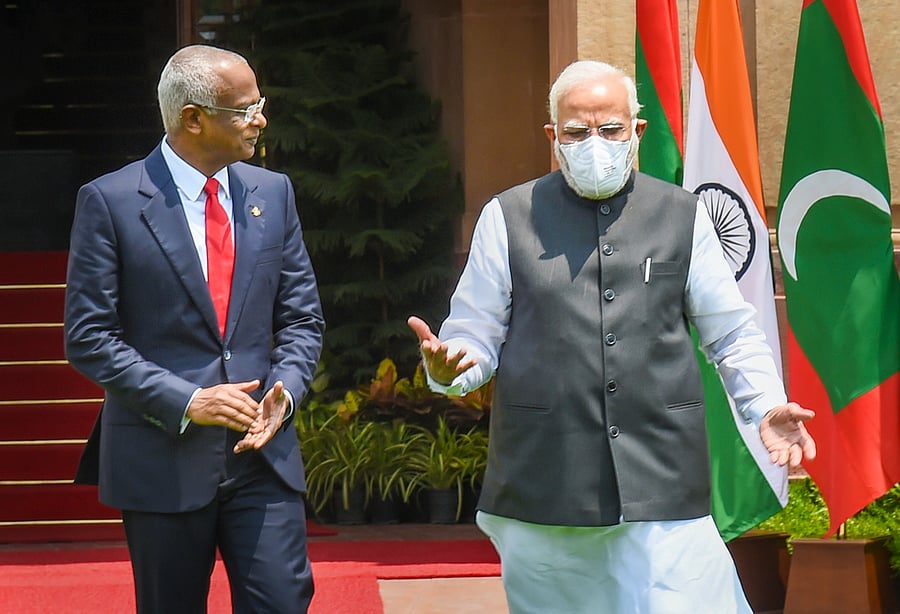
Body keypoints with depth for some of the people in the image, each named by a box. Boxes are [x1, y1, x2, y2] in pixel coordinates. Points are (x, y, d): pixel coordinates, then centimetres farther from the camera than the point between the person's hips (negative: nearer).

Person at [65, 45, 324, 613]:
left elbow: (302, 318, 11)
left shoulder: (273, 193, 8)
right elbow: (89, 337, -8)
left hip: (261, 450, 3)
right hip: (162, 456, -3)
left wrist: (284, 392, -8)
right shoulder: (109, 202, -6)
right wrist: (184, 402, -16)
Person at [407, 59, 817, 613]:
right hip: (542, 488, 0)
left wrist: (768, 406, -1)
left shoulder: (683, 216, 11)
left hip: (663, 483, 0)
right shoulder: (508, 218, 7)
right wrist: (447, 367, -14)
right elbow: (476, 336, 9)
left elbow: (732, 333, 15)